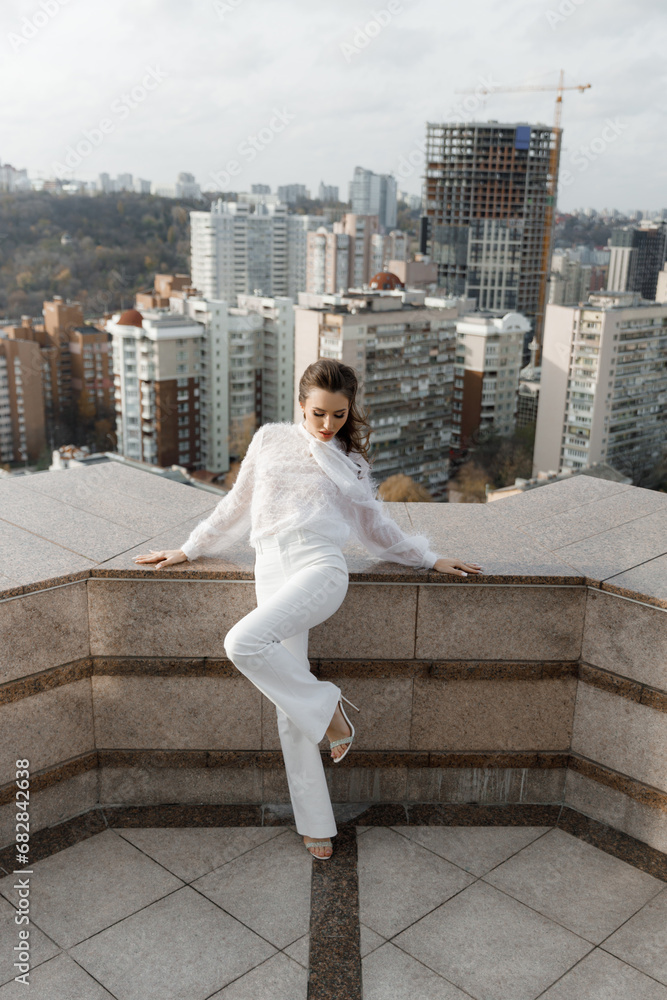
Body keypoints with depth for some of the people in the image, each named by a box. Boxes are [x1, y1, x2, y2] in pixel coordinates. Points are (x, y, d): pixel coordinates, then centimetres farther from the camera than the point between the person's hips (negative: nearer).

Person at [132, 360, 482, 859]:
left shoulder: (352, 463, 16)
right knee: (290, 710, -2)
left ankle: (325, 705, -8)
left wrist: (429, 558, 23)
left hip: (320, 567, -2)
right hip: (273, 571, 3)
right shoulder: (270, 439, 17)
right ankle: (316, 824, 9)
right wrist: (189, 549, 26)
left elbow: (377, 527, 26)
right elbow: (238, 503, 24)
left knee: (244, 643, -30)